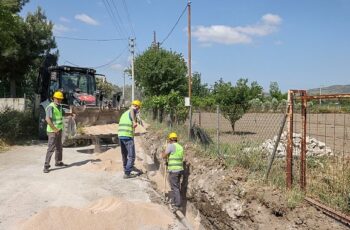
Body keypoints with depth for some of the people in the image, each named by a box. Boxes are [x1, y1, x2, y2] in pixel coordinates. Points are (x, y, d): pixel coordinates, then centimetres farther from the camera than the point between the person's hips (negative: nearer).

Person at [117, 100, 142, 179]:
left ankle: (126, 172, 26)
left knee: (124, 156, 18)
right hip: (128, 136, -8)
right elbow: (132, 110, -30)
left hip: (120, 136, 8)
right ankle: (127, 173, -1)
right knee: (131, 156, 0)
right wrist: (134, 121, -39)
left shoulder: (124, 113, 22)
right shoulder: (133, 112, -3)